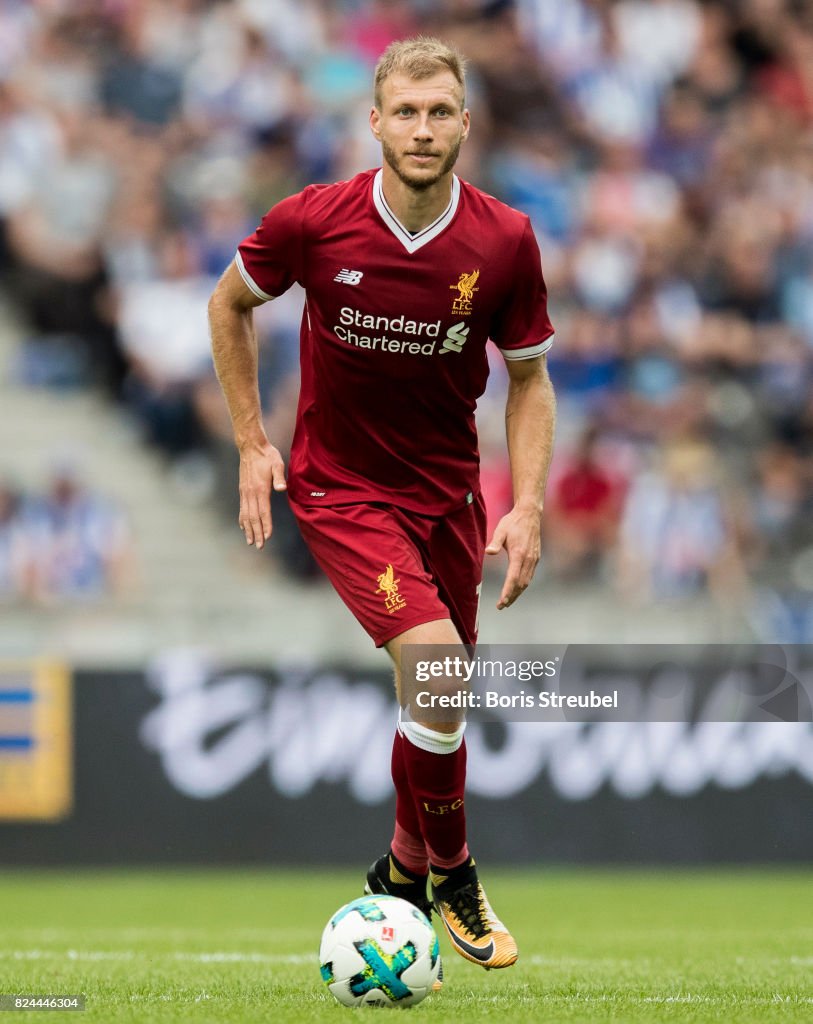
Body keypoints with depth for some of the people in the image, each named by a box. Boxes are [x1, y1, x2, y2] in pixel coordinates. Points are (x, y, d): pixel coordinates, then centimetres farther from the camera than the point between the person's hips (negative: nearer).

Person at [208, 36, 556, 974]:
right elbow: (230, 303, 5)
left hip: (448, 491, 4)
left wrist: (527, 506, -8)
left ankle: (406, 870, 37)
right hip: (341, 490, -4)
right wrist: (252, 445, 2)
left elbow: (529, 378, 3)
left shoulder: (505, 242, -11)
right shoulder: (312, 221, -16)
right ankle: (449, 869, -1)